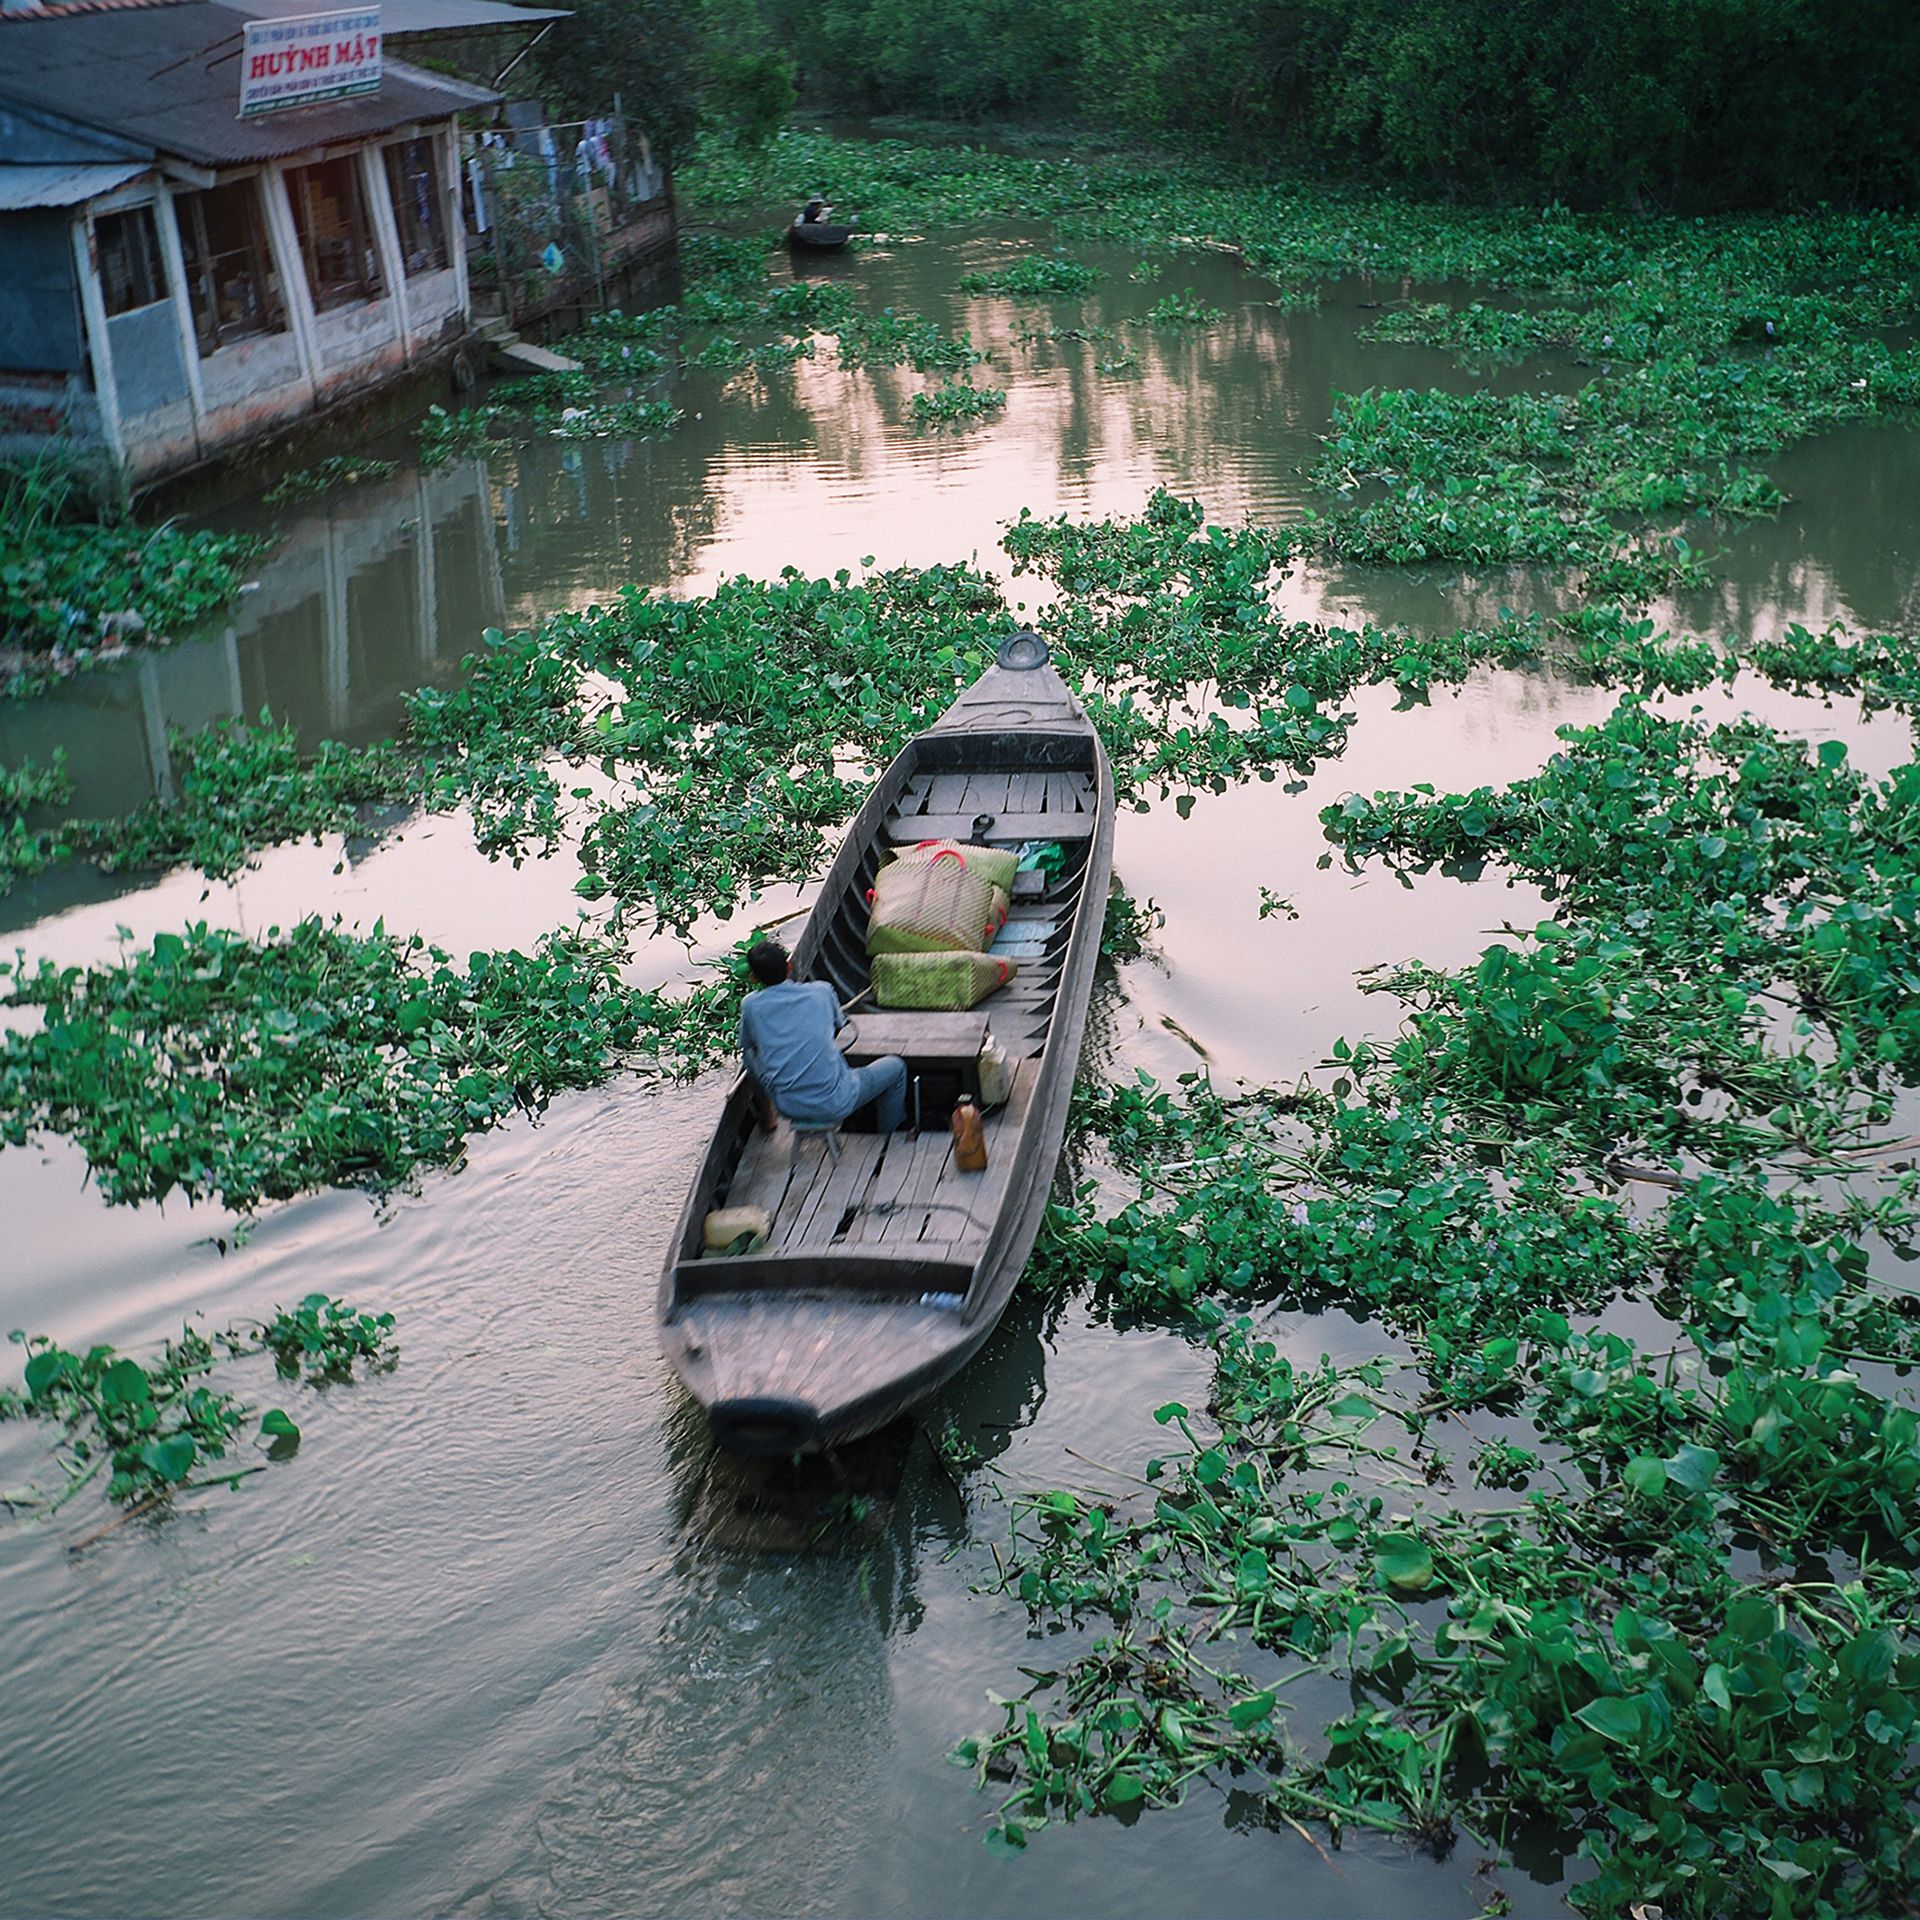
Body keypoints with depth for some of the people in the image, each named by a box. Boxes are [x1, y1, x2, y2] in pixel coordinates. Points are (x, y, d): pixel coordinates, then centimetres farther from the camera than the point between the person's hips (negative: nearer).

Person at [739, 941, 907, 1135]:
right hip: (834, 1105, -2)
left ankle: (766, 1117, 43)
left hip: (785, 1106, 2)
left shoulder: (750, 1005, -3)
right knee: (896, 1066, 23)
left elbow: (745, 1046, 15)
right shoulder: (821, 991, -3)